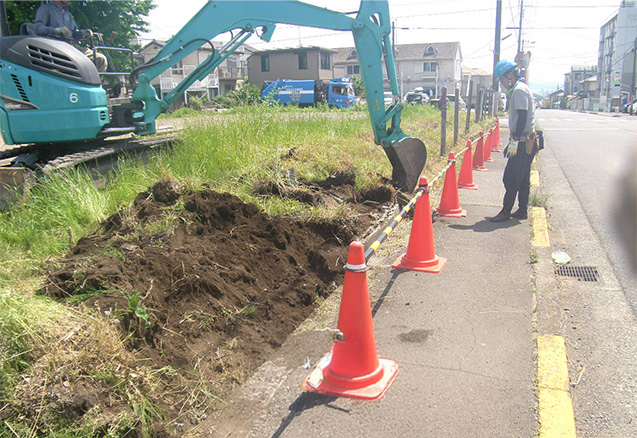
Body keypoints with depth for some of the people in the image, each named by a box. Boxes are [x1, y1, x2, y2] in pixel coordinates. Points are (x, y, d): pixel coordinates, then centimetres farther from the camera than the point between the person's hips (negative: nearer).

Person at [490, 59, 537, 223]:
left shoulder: (519, 90, -14)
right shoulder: (521, 88, 17)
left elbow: (522, 117, -21)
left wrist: (515, 140, -22)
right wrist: (514, 139, 22)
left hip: (522, 142, -10)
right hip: (527, 141, 10)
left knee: (511, 178, -6)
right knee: (523, 178, 13)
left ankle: (506, 211, -1)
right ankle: (522, 210, 20)